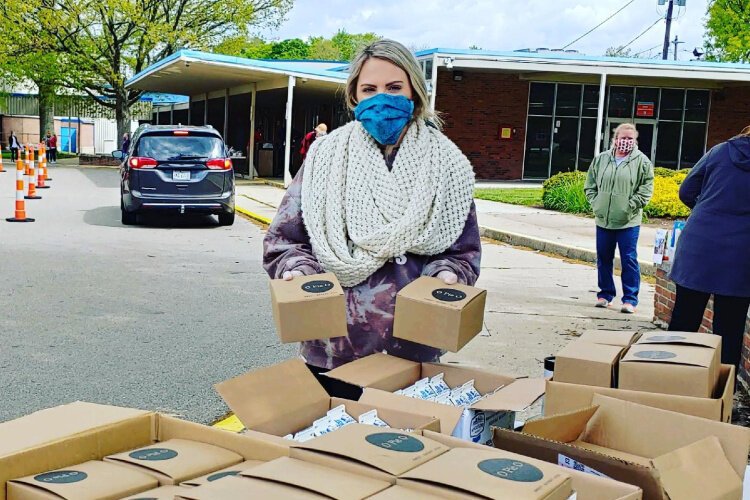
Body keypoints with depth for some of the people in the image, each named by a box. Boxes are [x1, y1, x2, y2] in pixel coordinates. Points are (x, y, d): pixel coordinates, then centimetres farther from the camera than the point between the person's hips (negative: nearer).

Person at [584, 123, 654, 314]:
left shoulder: (642, 161, -2)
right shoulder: (601, 159, 8)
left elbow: (646, 189, -4)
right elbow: (590, 185, 14)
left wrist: (630, 206, -11)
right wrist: (595, 203, 2)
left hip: (628, 222, -4)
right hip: (603, 220, 4)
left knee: (629, 260, -1)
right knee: (603, 259, 11)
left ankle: (630, 299, 7)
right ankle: (605, 294, 25)